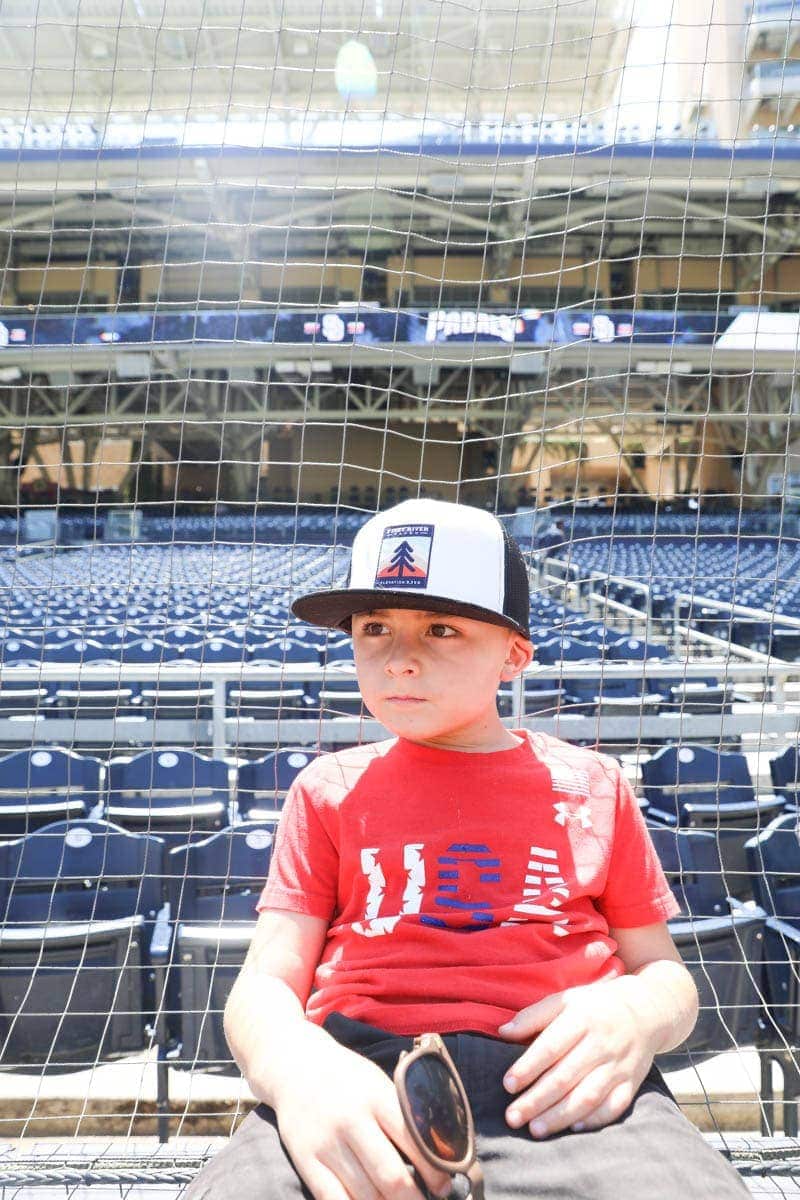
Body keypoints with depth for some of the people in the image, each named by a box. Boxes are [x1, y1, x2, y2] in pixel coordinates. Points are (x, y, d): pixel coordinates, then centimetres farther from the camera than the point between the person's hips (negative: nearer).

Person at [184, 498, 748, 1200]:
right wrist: (299, 1069, -16)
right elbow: (264, 987, 9)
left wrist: (638, 1013, -6)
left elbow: (666, 974, 21)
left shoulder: (592, 785, 18)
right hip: (360, 1089, 1)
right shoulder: (330, 790, 17)